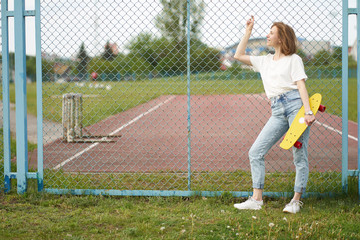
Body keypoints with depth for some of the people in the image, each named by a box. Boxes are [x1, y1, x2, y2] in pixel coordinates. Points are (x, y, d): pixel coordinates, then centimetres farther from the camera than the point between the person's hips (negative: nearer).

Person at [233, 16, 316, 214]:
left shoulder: (293, 59, 5)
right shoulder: (265, 61, 23)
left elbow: (301, 85, -4)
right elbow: (238, 55, 25)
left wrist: (308, 111, -17)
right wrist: (248, 31, 23)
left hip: (295, 104, -6)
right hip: (277, 112, 6)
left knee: (300, 156, -5)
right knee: (255, 152, -2)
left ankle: (296, 201, 3)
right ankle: (256, 199, 0)